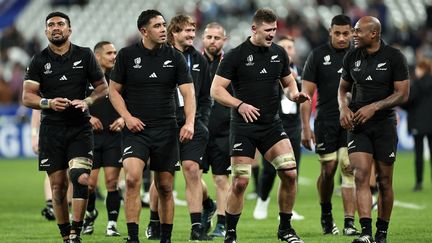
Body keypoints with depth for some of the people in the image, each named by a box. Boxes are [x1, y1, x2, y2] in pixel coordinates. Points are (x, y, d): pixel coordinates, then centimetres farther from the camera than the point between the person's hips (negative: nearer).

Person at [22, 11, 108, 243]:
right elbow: (27, 97, 1)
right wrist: (48, 103, -18)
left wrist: (87, 101, -10)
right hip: (51, 129, 1)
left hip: (80, 128, -1)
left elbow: (103, 87, 10)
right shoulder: (39, 60, 4)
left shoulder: (84, 55, 5)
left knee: (81, 178, -18)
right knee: (58, 185, 2)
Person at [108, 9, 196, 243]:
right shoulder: (127, 55, 0)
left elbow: (188, 92, -3)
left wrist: (189, 122, -19)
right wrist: (127, 117, -7)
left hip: (166, 130, 2)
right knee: (132, 178, -21)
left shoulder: (175, 57, 1)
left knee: (165, 187, 5)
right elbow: (114, 90, 7)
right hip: (136, 128, -2)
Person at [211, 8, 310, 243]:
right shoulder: (236, 55, -8)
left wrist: (295, 94, -4)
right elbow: (216, 90, -10)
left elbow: (289, 83, 20)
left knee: (289, 173, -8)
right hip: (243, 127, -4)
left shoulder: (279, 53, 7)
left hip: (272, 125, 4)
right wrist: (240, 104, -24)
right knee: (240, 182, -6)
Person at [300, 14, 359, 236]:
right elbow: (306, 93, 1)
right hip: (326, 122, -1)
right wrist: (305, 127, -5)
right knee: (328, 170, 2)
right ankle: (326, 214, 26)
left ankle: (349, 223, -10)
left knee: (349, 170, -8)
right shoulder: (318, 55, 1)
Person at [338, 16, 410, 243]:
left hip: (384, 124, -2)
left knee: (384, 182, 3)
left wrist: (374, 107, -18)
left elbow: (402, 94, -8)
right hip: (357, 124, 2)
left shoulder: (394, 57, -7)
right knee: (361, 175, -14)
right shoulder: (352, 57, 5)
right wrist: (343, 108, -3)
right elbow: (343, 88, 18)